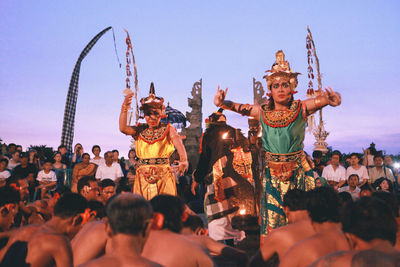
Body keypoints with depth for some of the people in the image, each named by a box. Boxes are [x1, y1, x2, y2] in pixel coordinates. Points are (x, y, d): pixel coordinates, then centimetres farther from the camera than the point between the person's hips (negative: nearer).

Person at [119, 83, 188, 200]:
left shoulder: (168, 129, 3)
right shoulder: (140, 130, 10)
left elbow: (178, 142, -15)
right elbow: (123, 128, -6)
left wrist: (183, 159, -35)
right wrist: (124, 107, -18)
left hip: (164, 175, -2)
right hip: (143, 176, 2)